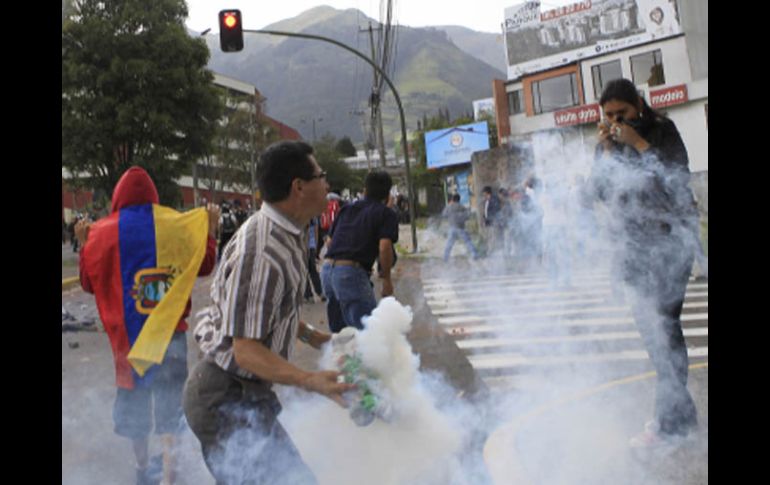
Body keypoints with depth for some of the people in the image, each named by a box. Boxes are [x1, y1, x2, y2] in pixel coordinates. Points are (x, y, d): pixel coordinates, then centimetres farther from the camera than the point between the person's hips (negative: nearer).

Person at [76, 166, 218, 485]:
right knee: (169, 399, 11)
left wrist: (83, 243, 15)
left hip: (127, 331, 1)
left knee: (134, 398, 16)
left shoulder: (102, 232, -5)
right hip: (170, 328, 0)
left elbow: (89, 283, 7)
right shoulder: (176, 225, -6)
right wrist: (211, 230, 15)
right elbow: (204, 266, 6)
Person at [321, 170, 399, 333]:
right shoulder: (386, 214, 3)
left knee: (338, 332, 21)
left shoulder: (347, 209, 21)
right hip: (353, 272, -7)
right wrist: (386, 278, -2)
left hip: (327, 269, 7)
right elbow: (384, 247, -11)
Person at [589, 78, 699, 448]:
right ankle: (681, 412, 23)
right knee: (652, 329, 11)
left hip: (668, 241, -6)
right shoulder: (608, 143, 8)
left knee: (663, 327, -11)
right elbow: (601, 192, 0)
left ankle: (670, 423, -3)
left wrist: (639, 143, -18)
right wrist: (608, 150, -9)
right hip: (635, 245, 6)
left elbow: (679, 177, -19)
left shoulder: (662, 131, -6)